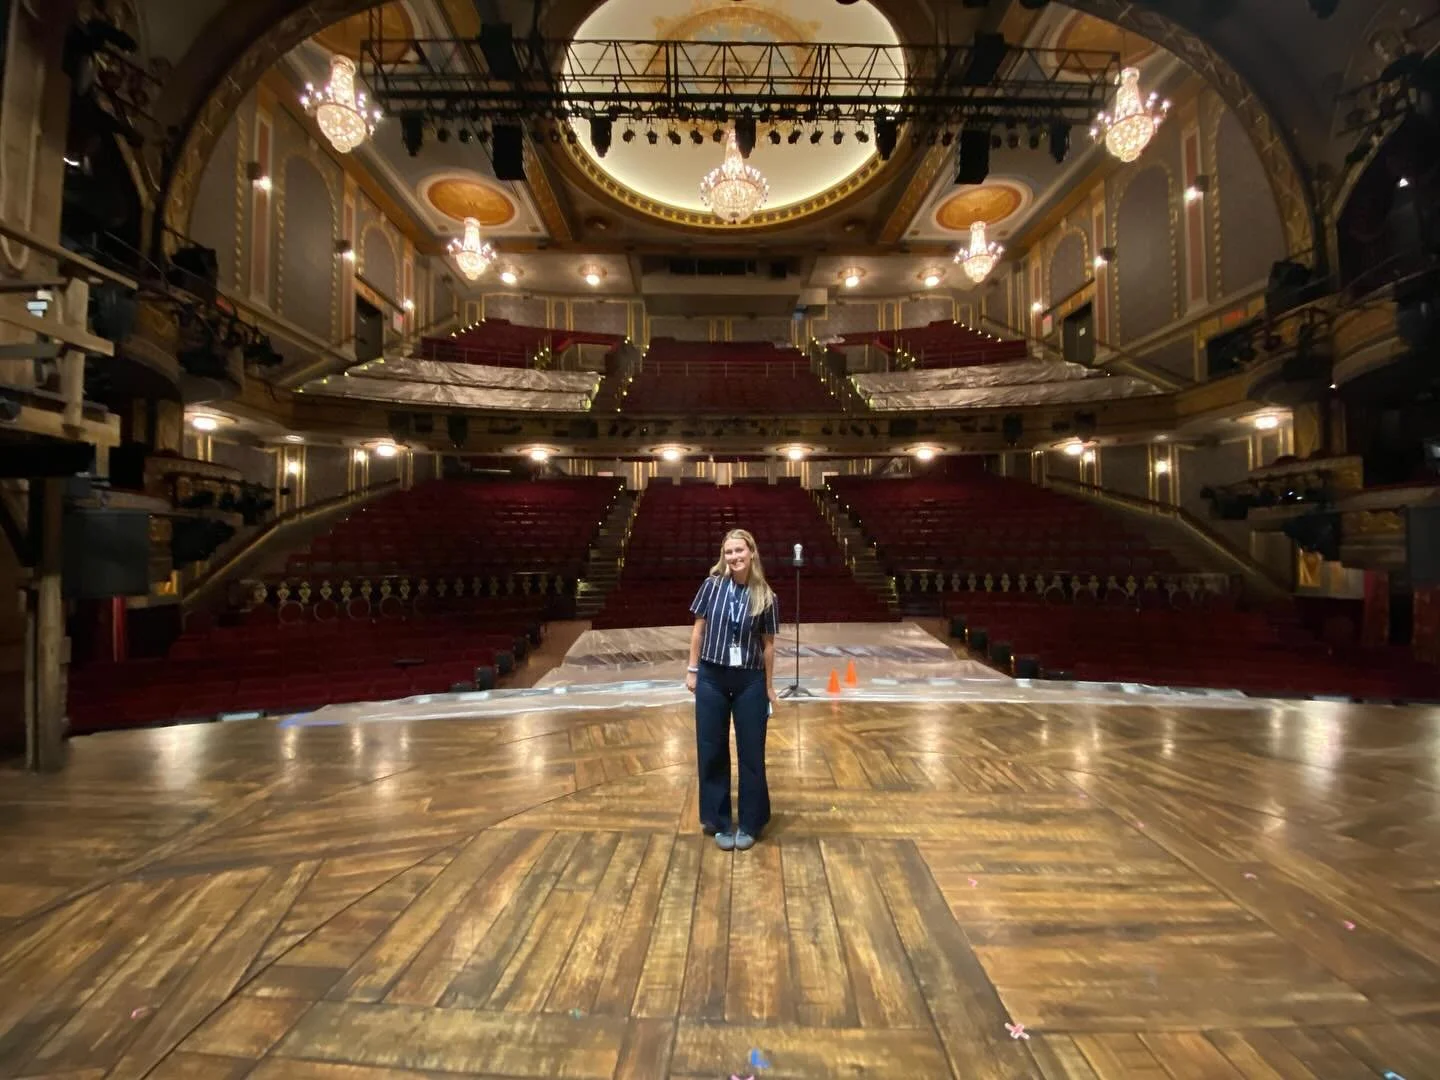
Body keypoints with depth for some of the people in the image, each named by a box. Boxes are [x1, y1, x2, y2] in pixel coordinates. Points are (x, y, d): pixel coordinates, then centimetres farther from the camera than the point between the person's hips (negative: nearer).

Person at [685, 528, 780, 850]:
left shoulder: (765, 597, -5)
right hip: (711, 678, 1)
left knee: (751, 753, 9)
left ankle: (749, 824, 27)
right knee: (712, 751, 9)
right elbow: (698, 629, 3)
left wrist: (769, 686, 5)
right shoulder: (712, 585, -4)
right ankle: (719, 822, 27)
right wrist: (692, 670, 2)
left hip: (750, 681, 0)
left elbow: (768, 645, 2)